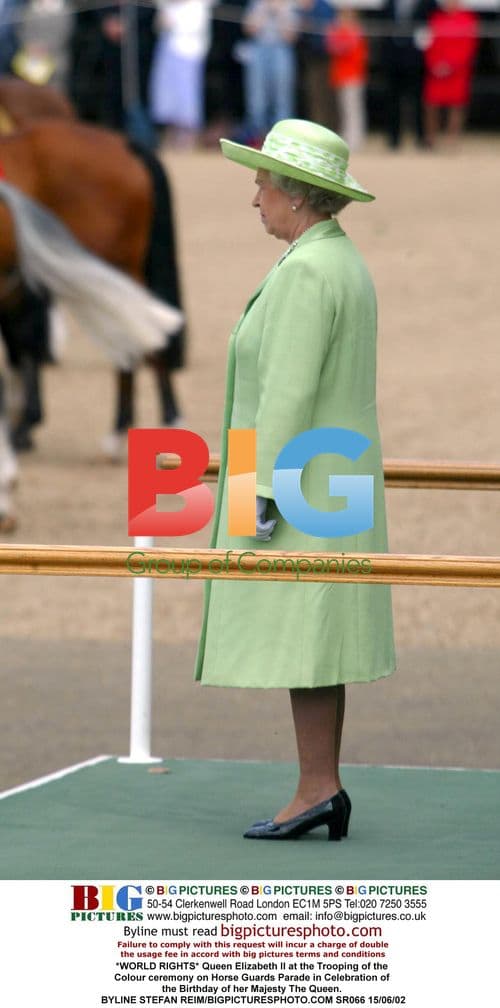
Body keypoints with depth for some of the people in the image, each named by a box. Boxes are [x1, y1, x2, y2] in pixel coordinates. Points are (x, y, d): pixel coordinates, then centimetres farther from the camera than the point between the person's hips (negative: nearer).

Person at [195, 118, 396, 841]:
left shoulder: (304, 272, -18)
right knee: (318, 643, 9)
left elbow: (290, 393, -22)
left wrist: (262, 496, -21)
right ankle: (325, 791, 10)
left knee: (299, 640, -8)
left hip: (298, 482, -10)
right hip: (337, 478, 10)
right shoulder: (346, 264, 14)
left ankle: (317, 789, -8)